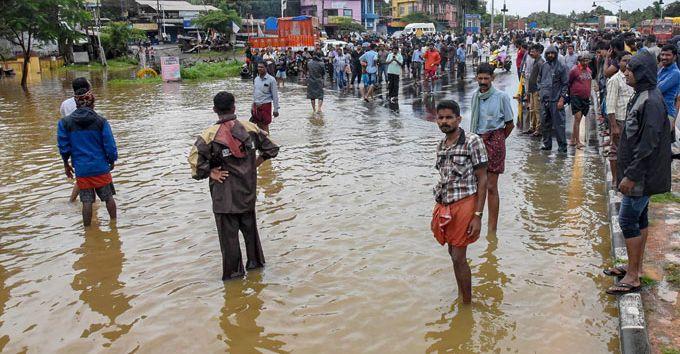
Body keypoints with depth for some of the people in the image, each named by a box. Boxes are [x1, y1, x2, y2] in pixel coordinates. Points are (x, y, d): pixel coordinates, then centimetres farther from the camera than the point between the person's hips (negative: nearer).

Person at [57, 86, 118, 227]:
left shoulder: (65, 122, -2)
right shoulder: (101, 121, -7)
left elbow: (63, 146, 1)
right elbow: (110, 145, -6)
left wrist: (66, 164, 16)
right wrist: (112, 161, 10)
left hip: (81, 169, 1)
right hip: (101, 167, -1)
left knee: (87, 202, 7)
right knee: (108, 197, 14)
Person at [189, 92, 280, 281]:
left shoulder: (210, 134, -14)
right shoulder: (249, 127, -3)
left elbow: (195, 157, -27)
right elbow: (271, 148, 3)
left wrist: (210, 173, -12)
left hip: (225, 195, -4)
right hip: (248, 190, 4)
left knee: (228, 232, 8)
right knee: (249, 226, 22)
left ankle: (233, 271, 17)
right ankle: (255, 261, 34)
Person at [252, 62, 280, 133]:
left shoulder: (271, 80, -9)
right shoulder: (256, 79, 8)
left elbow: (275, 95, -8)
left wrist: (276, 109, -11)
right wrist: (253, 106, 16)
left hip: (265, 105, -5)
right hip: (256, 105, 5)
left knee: (264, 126, -1)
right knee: (258, 126, 10)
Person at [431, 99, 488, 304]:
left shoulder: (472, 141, -10)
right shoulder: (441, 146, 10)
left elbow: (482, 179, -10)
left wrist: (478, 216, -15)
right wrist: (436, 213, 17)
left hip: (464, 204, -6)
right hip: (444, 206, 7)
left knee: (459, 257, -6)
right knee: (454, 254, 15)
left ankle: (467, 304, 8)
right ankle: (461, 295, 30)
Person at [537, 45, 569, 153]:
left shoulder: (561, 67, -3)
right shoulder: (543, 66, 11)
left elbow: (565, 84, -3)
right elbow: (539, 80, 23)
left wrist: (562, 99, -10)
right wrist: (540, 90, 8)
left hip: (556, 100, -5)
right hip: (544, 99, 5)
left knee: (559, 124, -6)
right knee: (545, 123, 11)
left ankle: (562, 146, -1)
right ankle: (547, 143, 22)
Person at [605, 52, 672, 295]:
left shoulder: (651, 102, -22)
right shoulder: (641, 96, 9)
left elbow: (648, 144, -24)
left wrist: (631, 175, -22)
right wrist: (628, 172, 18)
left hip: (642, 175, -10)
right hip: (640, 174, 10)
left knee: (628, 220, -5)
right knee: (639, 218, 16)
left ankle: (633, 277, 5)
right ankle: (636, 267, 29)